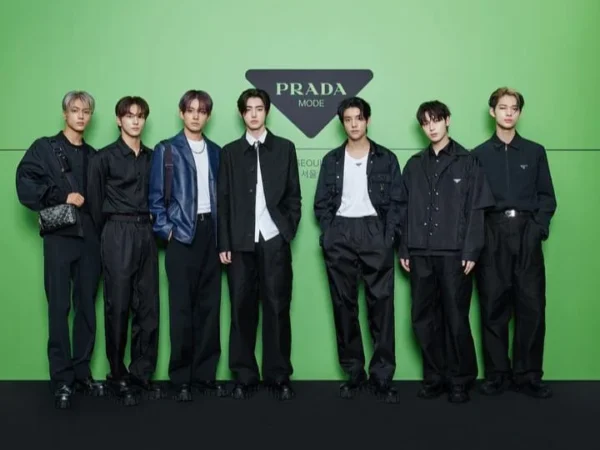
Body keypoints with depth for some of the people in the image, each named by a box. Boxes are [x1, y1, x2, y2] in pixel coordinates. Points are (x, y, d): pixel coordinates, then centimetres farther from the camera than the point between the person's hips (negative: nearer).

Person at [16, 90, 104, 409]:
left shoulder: (92, 155, 15)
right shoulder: (44, 147, 5)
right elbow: (25, 186, -7)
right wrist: (62, 197, -11)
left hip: (89, 236, 4)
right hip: (59, 235, -4)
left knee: (87, 306, 6)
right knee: (59, 307, -2)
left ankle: (82, 373, 16)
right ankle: (62, 379, 4)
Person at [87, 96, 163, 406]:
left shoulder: (152, 157, 12)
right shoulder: (104, 157, 0)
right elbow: (95, 202, 1)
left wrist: (155, 226, 5)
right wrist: (109, 236, 4)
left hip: (146, 234, 4)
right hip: (117, 234, -4)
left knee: (148, 307, 4)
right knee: (118, 307, 0)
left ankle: (142, 374, 14)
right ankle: (118, 377, 10)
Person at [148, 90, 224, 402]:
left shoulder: (215, 151, 13)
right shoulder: (166, 150, 2)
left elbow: (220, 194, 12)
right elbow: (156, 196, -1)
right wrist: (166, 230, -9)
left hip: (210, 232, 4)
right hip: (181, 234, -4)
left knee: (209, 305, 5)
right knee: (182, 307, -1)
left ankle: (205, 374, 13)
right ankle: (181, 378, 7)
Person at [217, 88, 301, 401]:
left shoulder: (285, 148, 9)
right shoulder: (230, 152, 11)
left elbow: (294, 196, 8)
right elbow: (224, 200, 7)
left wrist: (288, 231, -3)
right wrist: (224, 243, 1)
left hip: (275, 240, -1)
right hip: (241, 242, 1)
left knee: (277, 308, 1)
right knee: (242, 309, 2)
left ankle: (279, 377, 9)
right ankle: (244, 377, 12)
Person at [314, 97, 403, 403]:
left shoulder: (386, 159, 7)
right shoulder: (331, 160, 12)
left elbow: (397, 201, 3)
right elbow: (321, 203, 10)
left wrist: (388, 237, -8)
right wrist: (329, 235, -3)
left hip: (375, 234, -2)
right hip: (340, 236, 2)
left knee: (381, 305, -5)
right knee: (344, 306, 3)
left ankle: (382, 377, 0)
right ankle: (354, 373, 13)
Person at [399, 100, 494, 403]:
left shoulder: (467, 162, 2)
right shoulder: (414, 165, 13)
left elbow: (476, 209, -2)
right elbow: (406, 209, 13)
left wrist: (471, 251, -10)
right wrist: (404, 250, 7)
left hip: (454, 253, -4)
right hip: (420, 253, 4)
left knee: (456, 319, 1)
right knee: (423, 319, 6)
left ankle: (460, 381, 14)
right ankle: (435, 377, 19)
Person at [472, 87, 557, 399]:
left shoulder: (535, 152, 12)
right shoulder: (479, 154, 9)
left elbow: (546, 196, 9)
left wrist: (539, 227, -6)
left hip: (526, 234, 1)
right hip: (492, 235, -1)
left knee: (531, 306, -2)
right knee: (493, 306, 1)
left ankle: (527, 375, 7)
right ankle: (497, 374, 10)